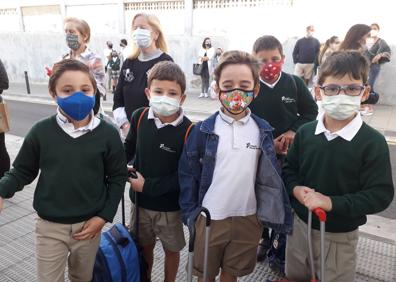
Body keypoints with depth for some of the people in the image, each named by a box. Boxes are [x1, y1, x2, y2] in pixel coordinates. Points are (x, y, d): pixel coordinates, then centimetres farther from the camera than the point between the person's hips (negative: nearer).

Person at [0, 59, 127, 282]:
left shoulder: (107, 134, -11)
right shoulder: (41, 131, -11)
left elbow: (117, 177, -4)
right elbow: (23, 171, 1)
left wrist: (104, 216, -8)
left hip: (89, 224, 1)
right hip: (49, 226, 0)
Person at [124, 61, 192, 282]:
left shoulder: (188, 130, -23)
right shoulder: (140, 117, -10)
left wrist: (148, 185, -20)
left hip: (169, 205, -3)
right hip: (140, 200, 4)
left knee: (172, 249, 19)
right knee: (145, 246, 24)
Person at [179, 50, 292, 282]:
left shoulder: (263, 131, -5)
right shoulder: (203, 130, -11)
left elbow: (271, 175, 2)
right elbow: (188, 172, -4)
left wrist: (270, 214, 2)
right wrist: (190, 211, -5)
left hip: (248, 218, 1)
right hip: (209, 217, -1)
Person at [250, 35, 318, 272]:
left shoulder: (295, 83, -5)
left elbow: (311, 112, 4)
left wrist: (293, 131, -11)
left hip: (289, 155, 1)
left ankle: (280, 251, 26)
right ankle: (262, 239, 41)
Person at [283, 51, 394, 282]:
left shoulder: (373, 142, -18)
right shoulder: (305, 132, -5)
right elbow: (289, 169, 6)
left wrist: (331, 202, -28)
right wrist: (295, 189, -15)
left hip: (340, 236, -3)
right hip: (300, 224, 4)